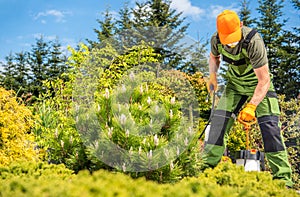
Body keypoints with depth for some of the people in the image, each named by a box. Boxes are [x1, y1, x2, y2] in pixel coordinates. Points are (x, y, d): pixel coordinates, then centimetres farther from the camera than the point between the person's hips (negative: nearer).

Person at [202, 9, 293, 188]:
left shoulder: (253, 41, -34)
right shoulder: (216, 40, -16)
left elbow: (264, 80, -32)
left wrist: (251, 106, -40)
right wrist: (213, 76, -5)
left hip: (259, 85, -4)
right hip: (235, 84, 5)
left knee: (270, 125, -17)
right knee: (219, 119, -7)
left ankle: (283, 178, -14)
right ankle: (208, 167, 4)